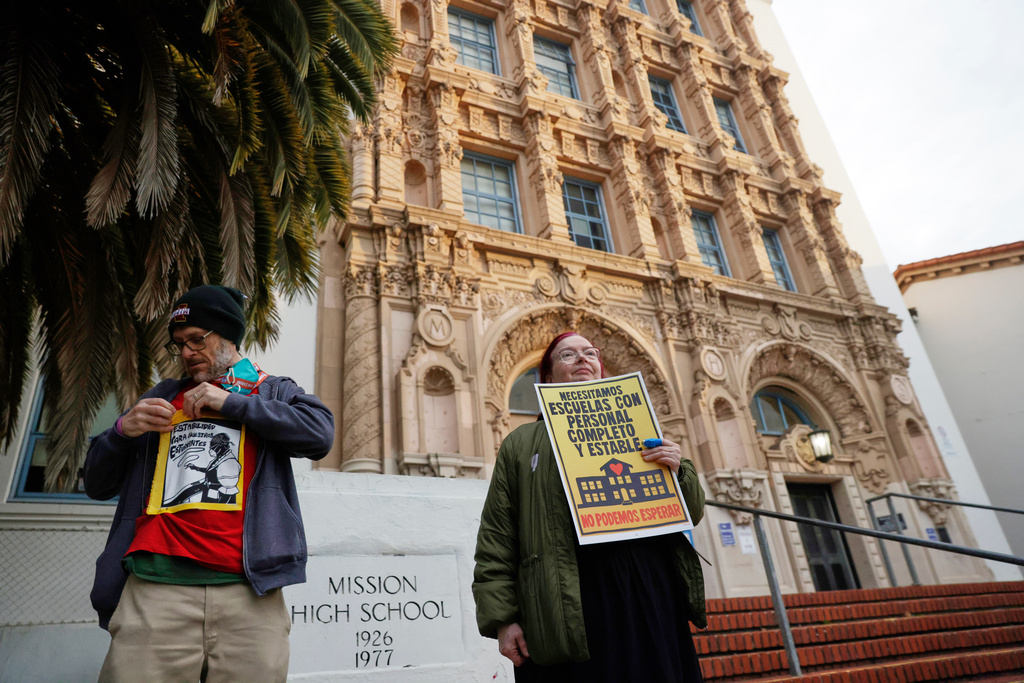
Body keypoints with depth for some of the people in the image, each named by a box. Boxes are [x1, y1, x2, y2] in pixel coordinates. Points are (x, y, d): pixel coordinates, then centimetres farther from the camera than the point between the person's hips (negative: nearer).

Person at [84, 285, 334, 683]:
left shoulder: (273, 392, 17)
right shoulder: (163, 397, 24)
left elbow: (321, 434, -5)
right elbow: (97, 485, 25)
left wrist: (232, 403, -5)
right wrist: (124, 429, 4)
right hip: (155, 585, 2)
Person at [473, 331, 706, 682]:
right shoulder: (521, 444, 10)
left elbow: (691, 513, 19)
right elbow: (497, 536, 3)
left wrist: (678, 470, -2)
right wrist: (502, 618, -6)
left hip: (651, 595, 3)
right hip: (573, 610, -3)